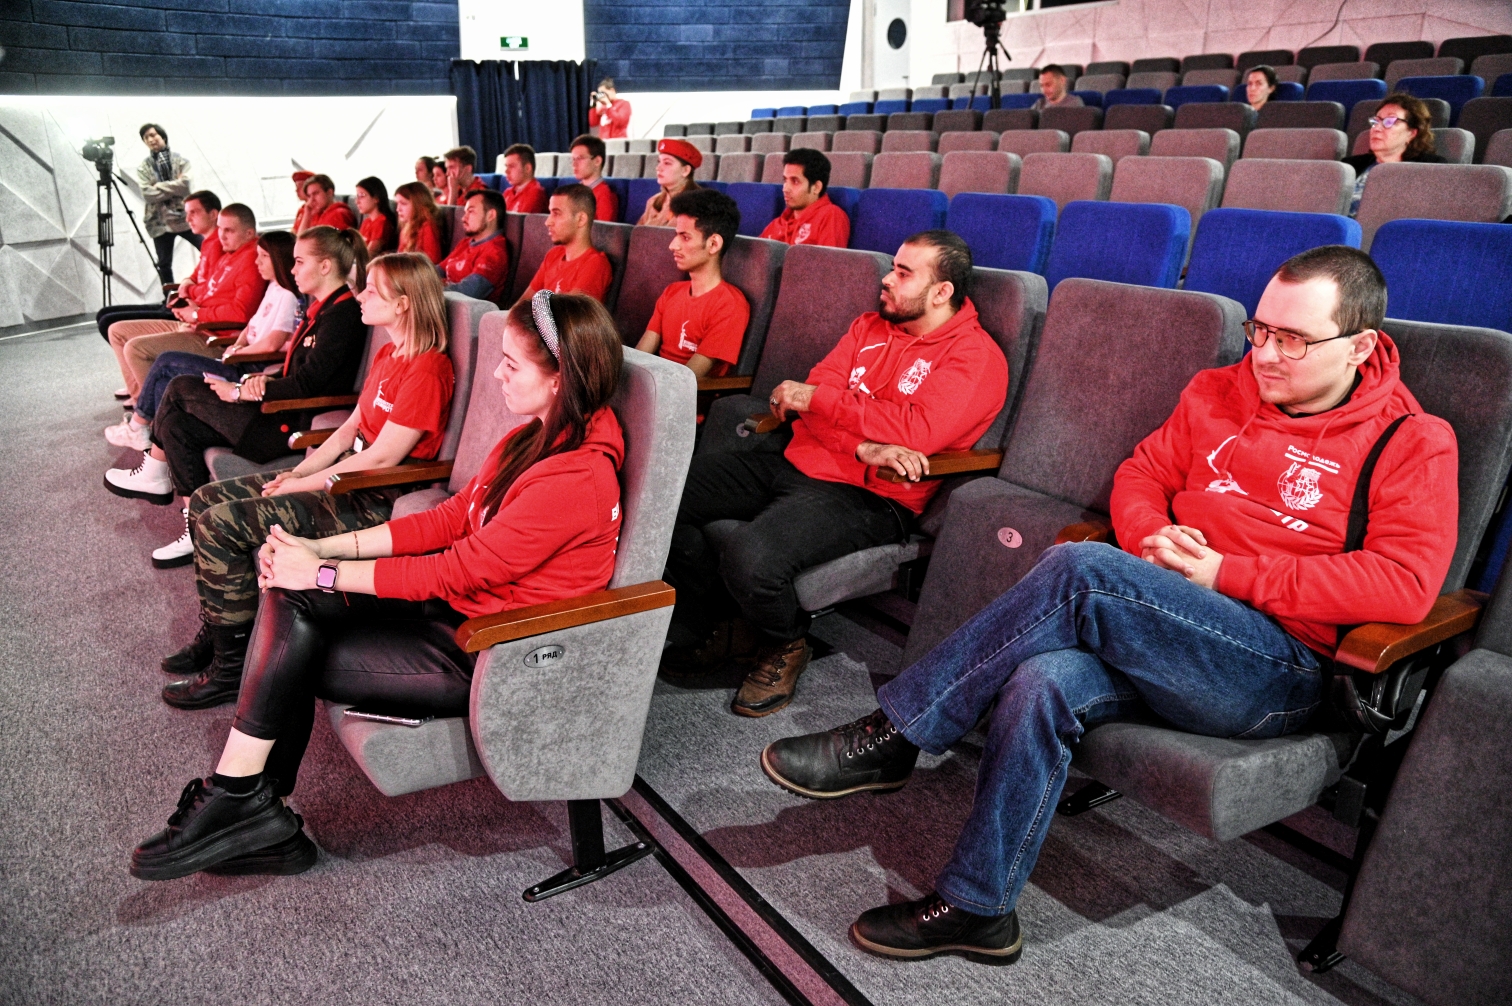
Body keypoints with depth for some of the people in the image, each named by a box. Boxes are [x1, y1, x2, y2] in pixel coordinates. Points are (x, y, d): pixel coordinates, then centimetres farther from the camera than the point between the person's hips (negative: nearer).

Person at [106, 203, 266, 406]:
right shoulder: (228, 256, 16)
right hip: (193, 327, 11)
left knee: (135, 348, -22)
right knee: (118, 331, 15)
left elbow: (241, 311, -28)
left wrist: (197, 314, -14)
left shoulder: (251, 261, -17)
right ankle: (140, 398, 12)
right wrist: (190, 304, 7)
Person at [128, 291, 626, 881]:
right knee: (289, 599, -4)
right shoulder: (538, 438, 6)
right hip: (461, 607, 9)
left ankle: (237, 804, 8)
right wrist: (326, 547, -1)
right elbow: (454, 518, 8)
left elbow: (460, 571, -22)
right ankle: (256, 809, 1)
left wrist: (324, 573, -14)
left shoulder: (574, 479, -25)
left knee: (289, 649, -11)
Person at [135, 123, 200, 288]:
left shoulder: (180, 160, 5)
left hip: (186, 217, -1)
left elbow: (185, 185, -11)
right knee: (164, 264, 6)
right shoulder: (143, 167, 6)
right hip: (160, 221, 1)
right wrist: (173, 187, -10)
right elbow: (148, 195, -8)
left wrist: (159, 186, -10)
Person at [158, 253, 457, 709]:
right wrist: (296, 472, 2)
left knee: (223, 523, -16)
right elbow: (350, 429, 15)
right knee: (205, 499, 8)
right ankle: (211, 636, 17)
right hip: (346, 478, 10)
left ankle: (232, 666, -3)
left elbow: (381, 459, -21)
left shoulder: (428, 370, -19)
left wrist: (301, 486, -12)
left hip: (375, 501, -10)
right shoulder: (388, 354, 13)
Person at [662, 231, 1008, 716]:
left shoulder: (976, 357, -5)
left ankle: (785, 644, 3)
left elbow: (915, 431, -20)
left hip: (868, 496, -7)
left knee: (750, 557, -33)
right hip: (796, 462, 8)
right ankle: (711, 624, 11)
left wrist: (814, 398, -11)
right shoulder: (870, 326, 16)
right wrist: (865, 446, -18)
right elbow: (815, 395, 4)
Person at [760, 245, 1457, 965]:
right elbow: (1141, 474, 22)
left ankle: (892, 737, -18)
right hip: (1156, 638, 5)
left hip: (1279, 672, -4)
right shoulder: (1219, 393, 15)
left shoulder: (1413, 443, 0)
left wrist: (1226, 574, -14)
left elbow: (1406, 582, -12)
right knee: (1041, 681, -30)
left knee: (1080, 570, -30)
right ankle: (975, 907, -13)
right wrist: (1153, 541, -3)